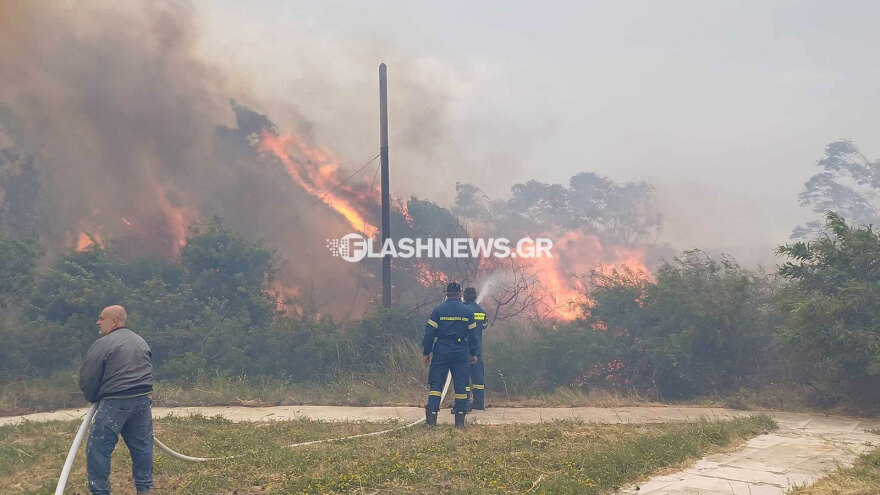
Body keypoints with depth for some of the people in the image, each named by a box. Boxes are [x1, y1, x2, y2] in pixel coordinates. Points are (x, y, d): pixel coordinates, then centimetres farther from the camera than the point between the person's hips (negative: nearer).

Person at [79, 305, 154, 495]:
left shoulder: (103, 344, -7)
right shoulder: (141, 342, 16)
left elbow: (87, 379, -3)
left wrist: (92, 398, 15)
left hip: (115, 403, -7)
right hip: (143, 400, 7)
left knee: (98, 449, 2)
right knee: (142, 447, 13)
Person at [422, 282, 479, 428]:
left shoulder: (438, 310, -3)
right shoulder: (467, 311, 3)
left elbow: (430, 332, -3)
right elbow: (472, 334, 7)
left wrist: (426, 352, 3)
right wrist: (474, 353, 16)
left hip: (441, 352, -1)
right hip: (461, 353, 1)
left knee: (436, 384, 2)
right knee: (460, 385, 6)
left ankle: (431, 417, -6)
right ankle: (460, 420, 6)